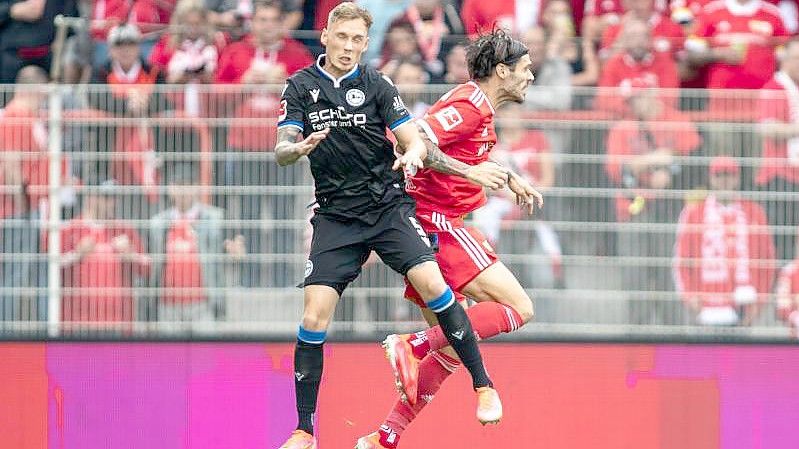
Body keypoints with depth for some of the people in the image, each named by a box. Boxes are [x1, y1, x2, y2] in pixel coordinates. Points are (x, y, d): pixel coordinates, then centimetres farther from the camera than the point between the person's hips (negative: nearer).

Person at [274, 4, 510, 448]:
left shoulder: (376, 84, -1)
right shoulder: (301, 86, 3)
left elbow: (416, 142, -3)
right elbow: (281, 151, -4)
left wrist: (412, 154, -27)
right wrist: (298, 148, -27)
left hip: (388, 206, -1)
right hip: (336, 216, 1)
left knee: (432, 283, -21)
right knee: (314, 317, -10)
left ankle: (484, 386, -7)